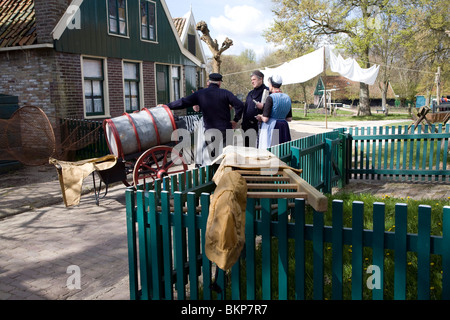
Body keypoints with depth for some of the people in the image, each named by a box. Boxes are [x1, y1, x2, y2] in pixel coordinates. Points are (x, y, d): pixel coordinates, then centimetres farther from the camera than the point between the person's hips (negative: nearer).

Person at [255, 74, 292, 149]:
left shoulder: (271, 98, -12)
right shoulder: (287, 98, 7)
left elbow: (265, 119, -15)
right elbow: (289, 119, 11)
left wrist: (261, 117, 5)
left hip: (271, 127, -7)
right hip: (284, 128, 7)